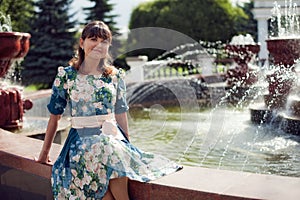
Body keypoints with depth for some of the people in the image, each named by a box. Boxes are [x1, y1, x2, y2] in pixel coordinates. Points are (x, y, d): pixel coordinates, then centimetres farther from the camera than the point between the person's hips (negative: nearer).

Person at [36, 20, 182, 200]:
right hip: (81, 139, -1)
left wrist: (128, 145, 13)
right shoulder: (66, 75, 4)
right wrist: (45, 152, 13)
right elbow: (55, 115, 8)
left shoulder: (116, 76, 10)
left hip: (113, 137, 1)